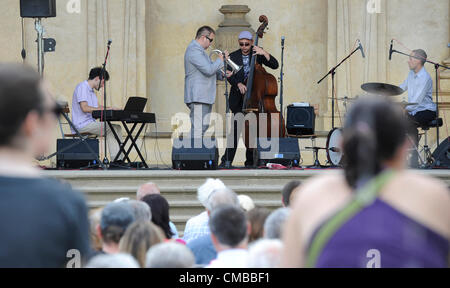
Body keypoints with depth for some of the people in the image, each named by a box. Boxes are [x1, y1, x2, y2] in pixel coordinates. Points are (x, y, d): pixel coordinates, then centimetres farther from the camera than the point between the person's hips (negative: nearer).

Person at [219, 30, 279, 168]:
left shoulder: (257, 54, 4)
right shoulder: (233, 57, 5)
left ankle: (250, 161, 8)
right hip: (239, 98, -1)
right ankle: (227, 160, -7)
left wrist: (264, 53, -18)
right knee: (237, 127, -10)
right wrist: (238, 84, -23)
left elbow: (275, 65, -3)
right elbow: (230, 76, -4)